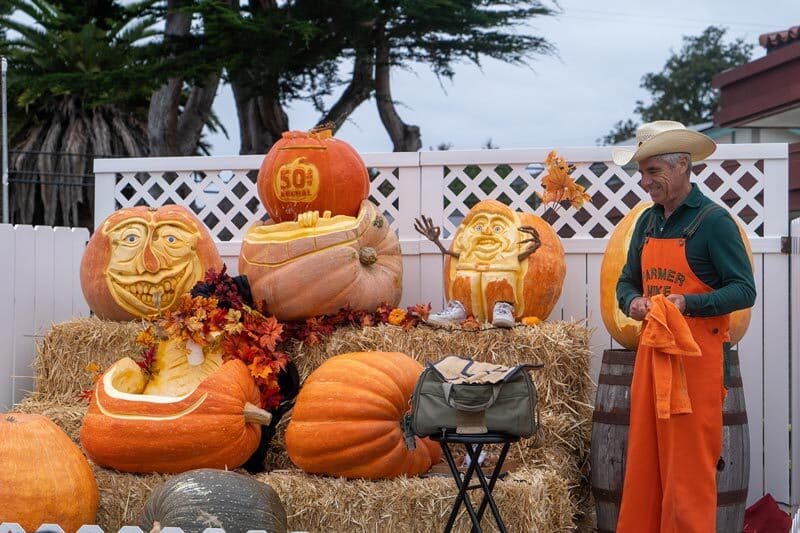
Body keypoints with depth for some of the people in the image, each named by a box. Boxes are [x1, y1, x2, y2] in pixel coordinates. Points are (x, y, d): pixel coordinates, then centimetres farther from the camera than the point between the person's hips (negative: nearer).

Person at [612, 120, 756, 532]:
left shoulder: (713, 220, -8)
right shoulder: (647, 222, 12)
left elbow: (744, 291, -10)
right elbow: (627, 282, 20)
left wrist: (688, 304, -24)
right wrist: (632, 302, -3)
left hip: (695, 357, -6)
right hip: (651, 351, 6)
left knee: (689, 466, -2)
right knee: (643, 461, 9)